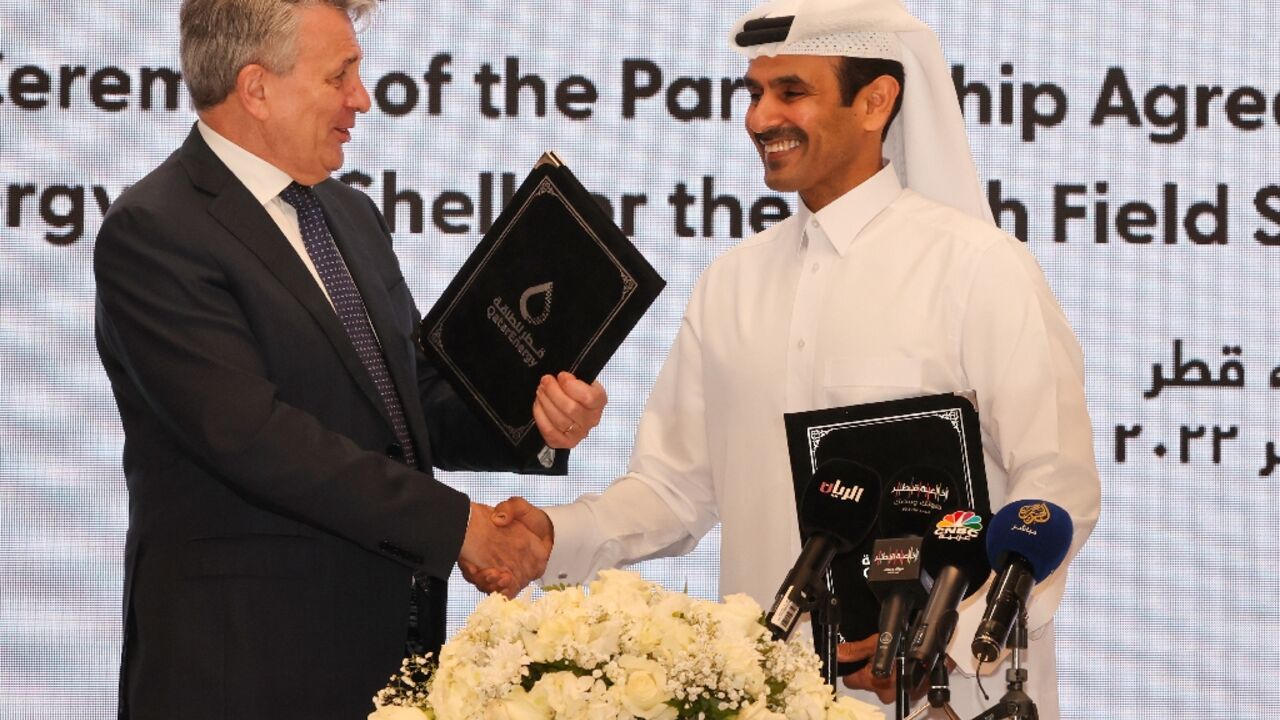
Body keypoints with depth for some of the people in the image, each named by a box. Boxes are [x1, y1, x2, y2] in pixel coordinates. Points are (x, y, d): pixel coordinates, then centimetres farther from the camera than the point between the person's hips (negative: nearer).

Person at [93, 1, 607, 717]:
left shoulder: (351, 216, 15)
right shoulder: (151, 234, -12)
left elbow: (419, 400, 18)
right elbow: (252, 433, -20)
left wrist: (532, 418, -4)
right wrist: (455, 522, -19)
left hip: (391, 643, 7)